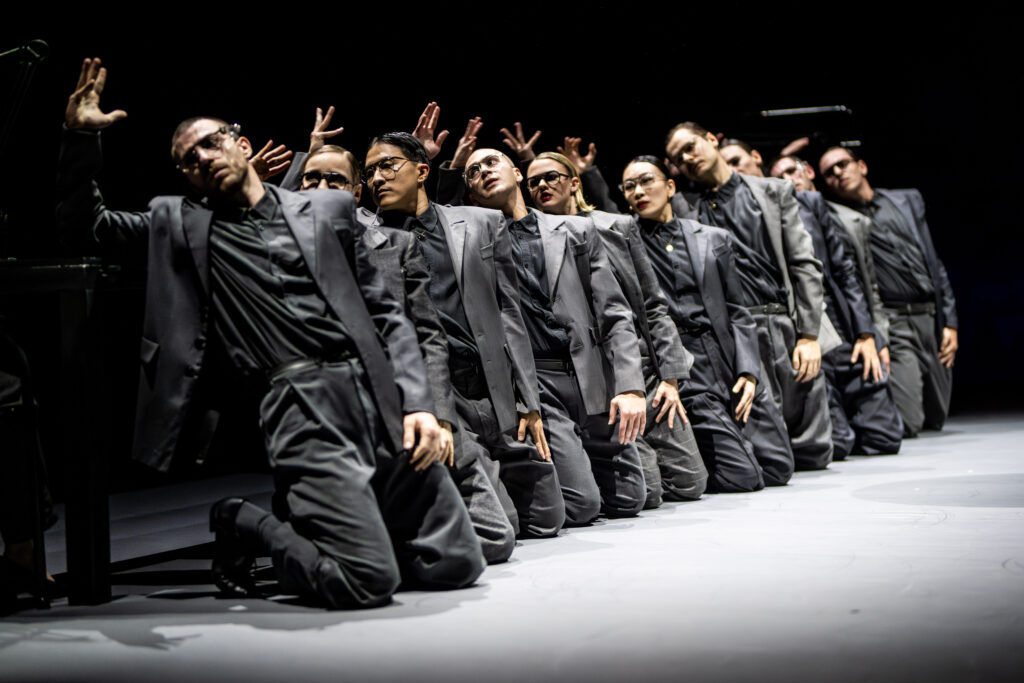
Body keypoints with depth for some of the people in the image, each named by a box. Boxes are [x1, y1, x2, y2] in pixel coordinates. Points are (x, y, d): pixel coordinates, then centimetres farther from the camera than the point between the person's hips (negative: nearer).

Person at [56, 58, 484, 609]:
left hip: (380, 395, 4)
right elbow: (85, 221, 17)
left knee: (455, 564, 1)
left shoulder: (329, 209, 17)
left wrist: (416, 402, 2)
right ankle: (243, 525, 10)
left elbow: (385, 313, 14)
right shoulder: (181, 224, 16)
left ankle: (306, 517, 21)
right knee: (368, 582, -18)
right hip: (302, 408, -3)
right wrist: (80, 134, 2)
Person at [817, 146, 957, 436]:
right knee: (906, 424, -13)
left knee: (935, 421, 9)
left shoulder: (908, 200, 15)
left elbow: (934, 263, 14)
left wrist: (950, 322, 7)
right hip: (892, 324, -5)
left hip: (932, 320, 5)